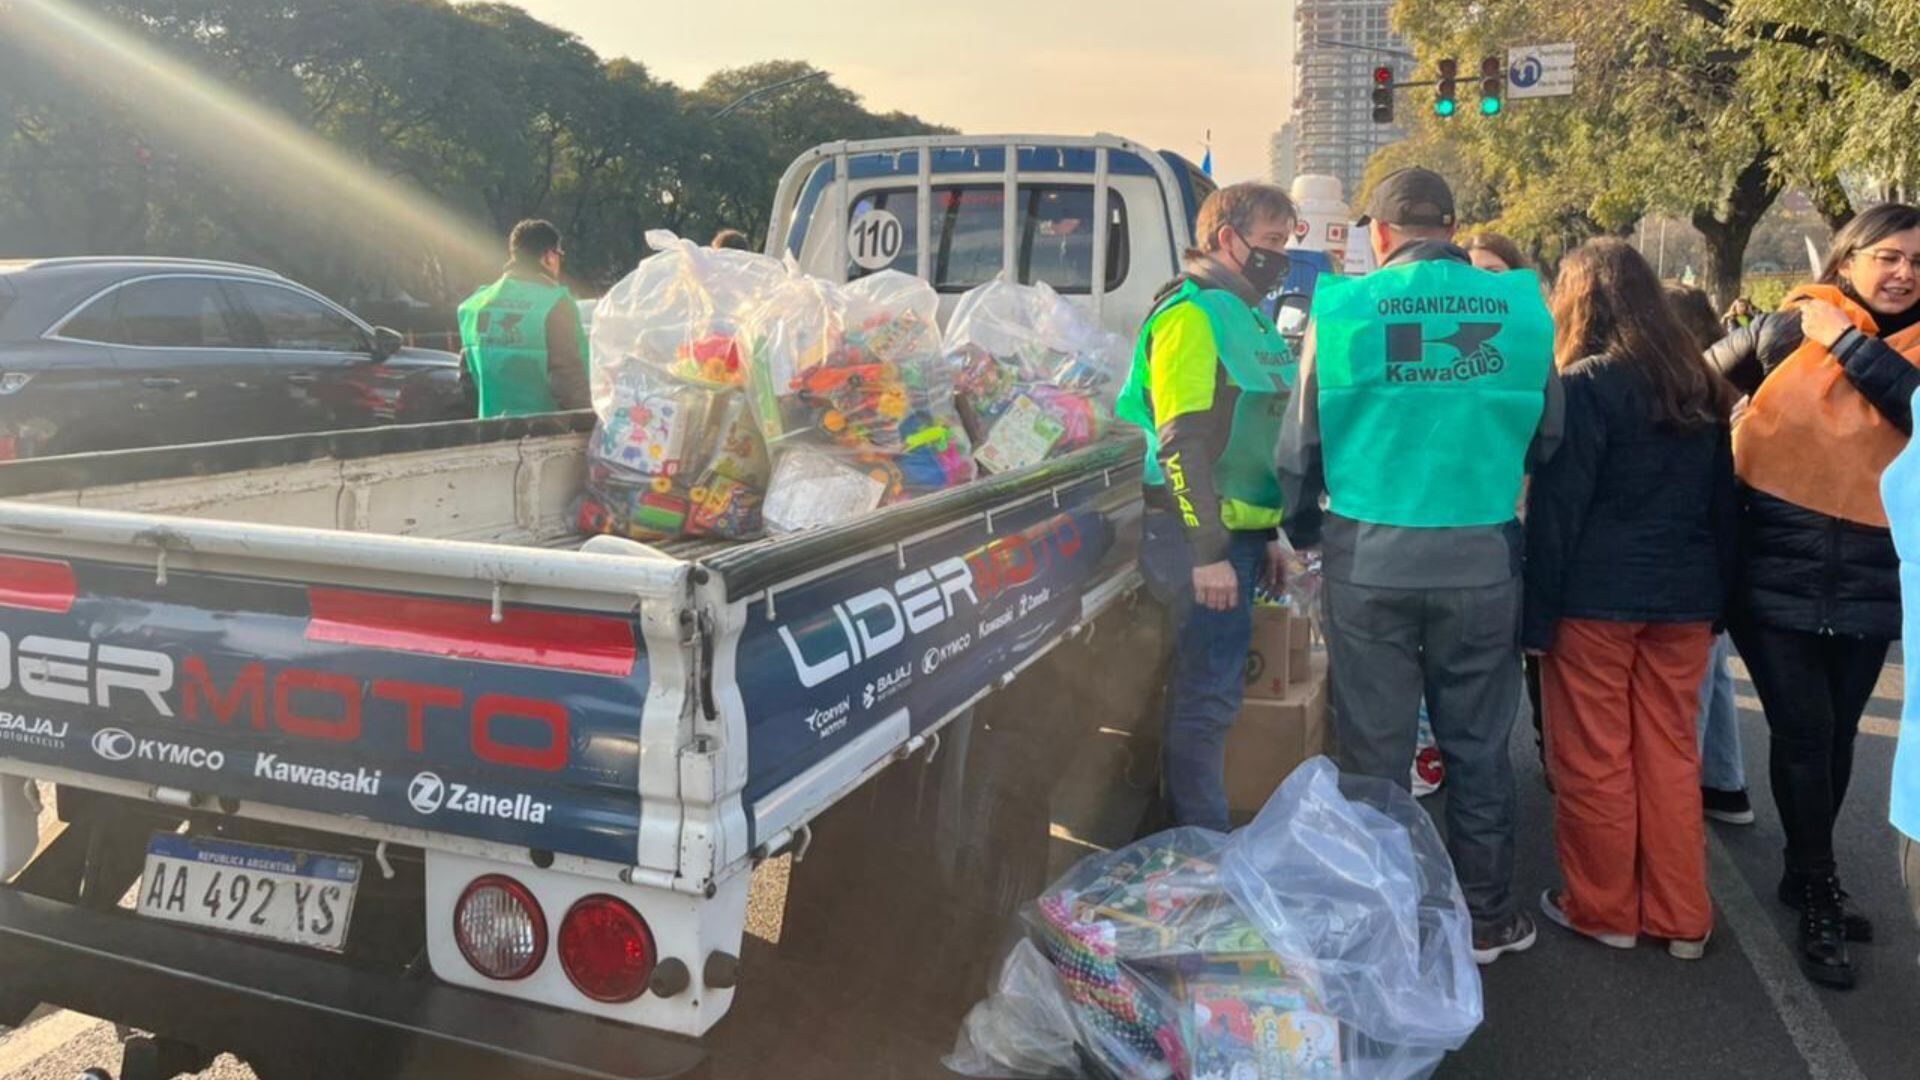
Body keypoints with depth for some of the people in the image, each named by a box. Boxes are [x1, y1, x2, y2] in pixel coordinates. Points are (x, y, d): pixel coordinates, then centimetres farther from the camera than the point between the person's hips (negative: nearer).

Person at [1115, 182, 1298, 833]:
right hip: (1202, 540, -10)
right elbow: (1181, 442, -20)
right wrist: (1207, 550, -22)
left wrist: (1267, 534, 24)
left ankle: (1205, 843, 26)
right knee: (1206, 699, -5)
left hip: (1237, 534, 10)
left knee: (1218, 693, 15)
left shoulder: (1248, 317, 19)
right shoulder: (1191, 313, -12)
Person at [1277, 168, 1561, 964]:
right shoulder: (1521, 306, 0)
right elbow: (1548, 438, 8)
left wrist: (1303, 531, 14)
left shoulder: (1344, 307, -5)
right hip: (1483, 560, 2)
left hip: (1369, 560, -1)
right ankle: (1485, 918, 27)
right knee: (1478, 747, 15)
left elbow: (1301, 442, -2)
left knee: (1375, 750, 10)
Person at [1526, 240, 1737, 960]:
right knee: (1672, 753, 13)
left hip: (1597, 598, -6)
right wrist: (1717, 596, 19)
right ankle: (1681, 918, 21)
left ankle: (1602, 909, 18)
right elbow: (1722, 501, 13)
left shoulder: (1586, 384, -10)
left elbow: (1556, 506, -12)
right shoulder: (1702, 387, 9)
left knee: (1593, 758, 6)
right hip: (1685, 601, 6)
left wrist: (1536, 615, -9)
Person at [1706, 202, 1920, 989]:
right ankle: (1818, 899, 13)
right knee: (1804, 731, -3)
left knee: (1836, 734, 13)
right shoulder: (1788, 332, -3)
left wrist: (1850, 343, -16)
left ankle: (1806, 875, 33)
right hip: (1777, 572, -3)